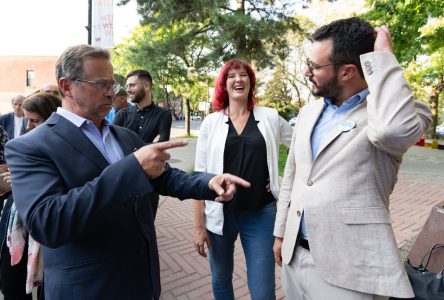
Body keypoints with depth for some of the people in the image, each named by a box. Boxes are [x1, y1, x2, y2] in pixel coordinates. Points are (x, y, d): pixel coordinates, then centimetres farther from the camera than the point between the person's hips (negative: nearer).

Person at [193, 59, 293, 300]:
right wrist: (199, 225, -2)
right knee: (220, 279, 20)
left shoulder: (270, 118, 0)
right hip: (220, 214, 1)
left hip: (261, 214, 0)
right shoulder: (211, 122, -1)